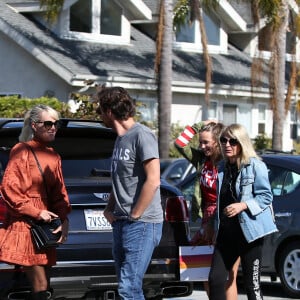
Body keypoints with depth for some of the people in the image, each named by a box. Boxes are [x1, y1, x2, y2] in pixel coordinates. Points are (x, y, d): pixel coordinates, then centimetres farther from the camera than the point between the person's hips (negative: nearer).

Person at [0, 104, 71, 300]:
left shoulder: (54, 157, 14)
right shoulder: (22, 151, -8)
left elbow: (60, 194, 15)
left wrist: (64, 221, -1)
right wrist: (37, 213, -14)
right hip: (25, 226, -8)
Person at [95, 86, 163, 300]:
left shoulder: (142, 135, -11)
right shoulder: (121, 139, 18)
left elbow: (153, 180, -18)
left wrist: (134, 216, -14)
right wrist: (109, 209, 11)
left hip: (142, 224, -10)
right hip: (121, 224, 10)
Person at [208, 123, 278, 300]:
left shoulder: (255, 165, -7)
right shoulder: (223, 167, 14)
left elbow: (266, 196, -9)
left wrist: (243, 205, -22)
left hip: (249, 232, -6)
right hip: (226, 231, 6)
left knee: (252, 285, -2)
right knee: (216, 279, 0)